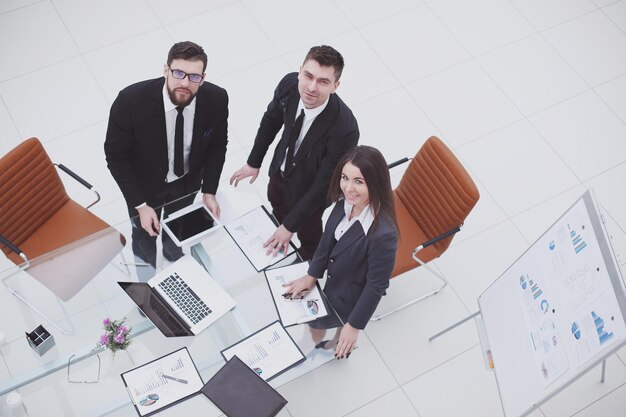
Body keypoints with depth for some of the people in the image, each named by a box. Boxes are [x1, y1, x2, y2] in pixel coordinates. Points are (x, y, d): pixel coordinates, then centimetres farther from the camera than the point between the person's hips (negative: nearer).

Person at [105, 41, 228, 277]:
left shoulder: (216, 99, -28)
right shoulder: (131, 101, -35)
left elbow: (218, 145, -8)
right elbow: (115, 156, -22)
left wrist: (209, 191, -14)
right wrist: (140, 205, -23)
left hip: (187, 182, 3)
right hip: (144, 185, -2)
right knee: (146, 231, 26)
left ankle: (174, 254, 67)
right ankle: (146, 266, 61)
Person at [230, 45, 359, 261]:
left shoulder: (344, 128, -43)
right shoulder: (289, 83, -28)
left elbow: (324, 184, -30)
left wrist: (290, 226, -23)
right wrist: (254, 162, 5)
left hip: (309, 188, -5)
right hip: (281, 167, 6)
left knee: (308, 234, 23)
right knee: (277, 211, 34)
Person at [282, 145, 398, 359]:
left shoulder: (383, 233, -42)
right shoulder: (345, 202, -23)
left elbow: (376, 285, -27)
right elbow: (328, 238, -3)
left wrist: (355, 325, -16)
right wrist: (311, 275, 6)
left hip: (351, 295, -5)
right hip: (333, 279, 5)